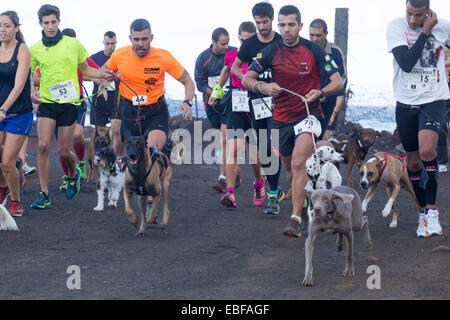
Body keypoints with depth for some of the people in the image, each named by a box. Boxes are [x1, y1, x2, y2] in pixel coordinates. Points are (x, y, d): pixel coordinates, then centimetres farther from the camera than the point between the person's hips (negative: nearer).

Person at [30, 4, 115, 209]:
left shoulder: (73, 44, 4)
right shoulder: (35, 49, 4)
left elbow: (85, 70, 14)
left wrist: (103, 75, -3)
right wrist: (31, 92, -7)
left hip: (69, 102, 0)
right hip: (46, 102, 0)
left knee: (63, 151, 2)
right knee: (43, 145, -15)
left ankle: (73, 174, 37)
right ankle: (44, 195, -7)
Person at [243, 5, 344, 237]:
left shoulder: (314, 50, -7)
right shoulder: (271, 52, -2)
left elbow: (338, 82, -5)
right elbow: (246, 79, 0)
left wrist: (320, 92, -25)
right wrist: (263, 87, -21)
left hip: (309, 114, -4)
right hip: (281, 118, 4)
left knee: (298, 163, -23)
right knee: (291, 168, 14)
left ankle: (296, 220, -24)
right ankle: (302, 205, 39)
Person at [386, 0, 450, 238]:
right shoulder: (395, 27, -7)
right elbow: (406, 63, -18)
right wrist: (425, 32, -17)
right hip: (405, 103, 2)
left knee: (427, 150, -25)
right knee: (413, 162, 8)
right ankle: (423, 212, 26)